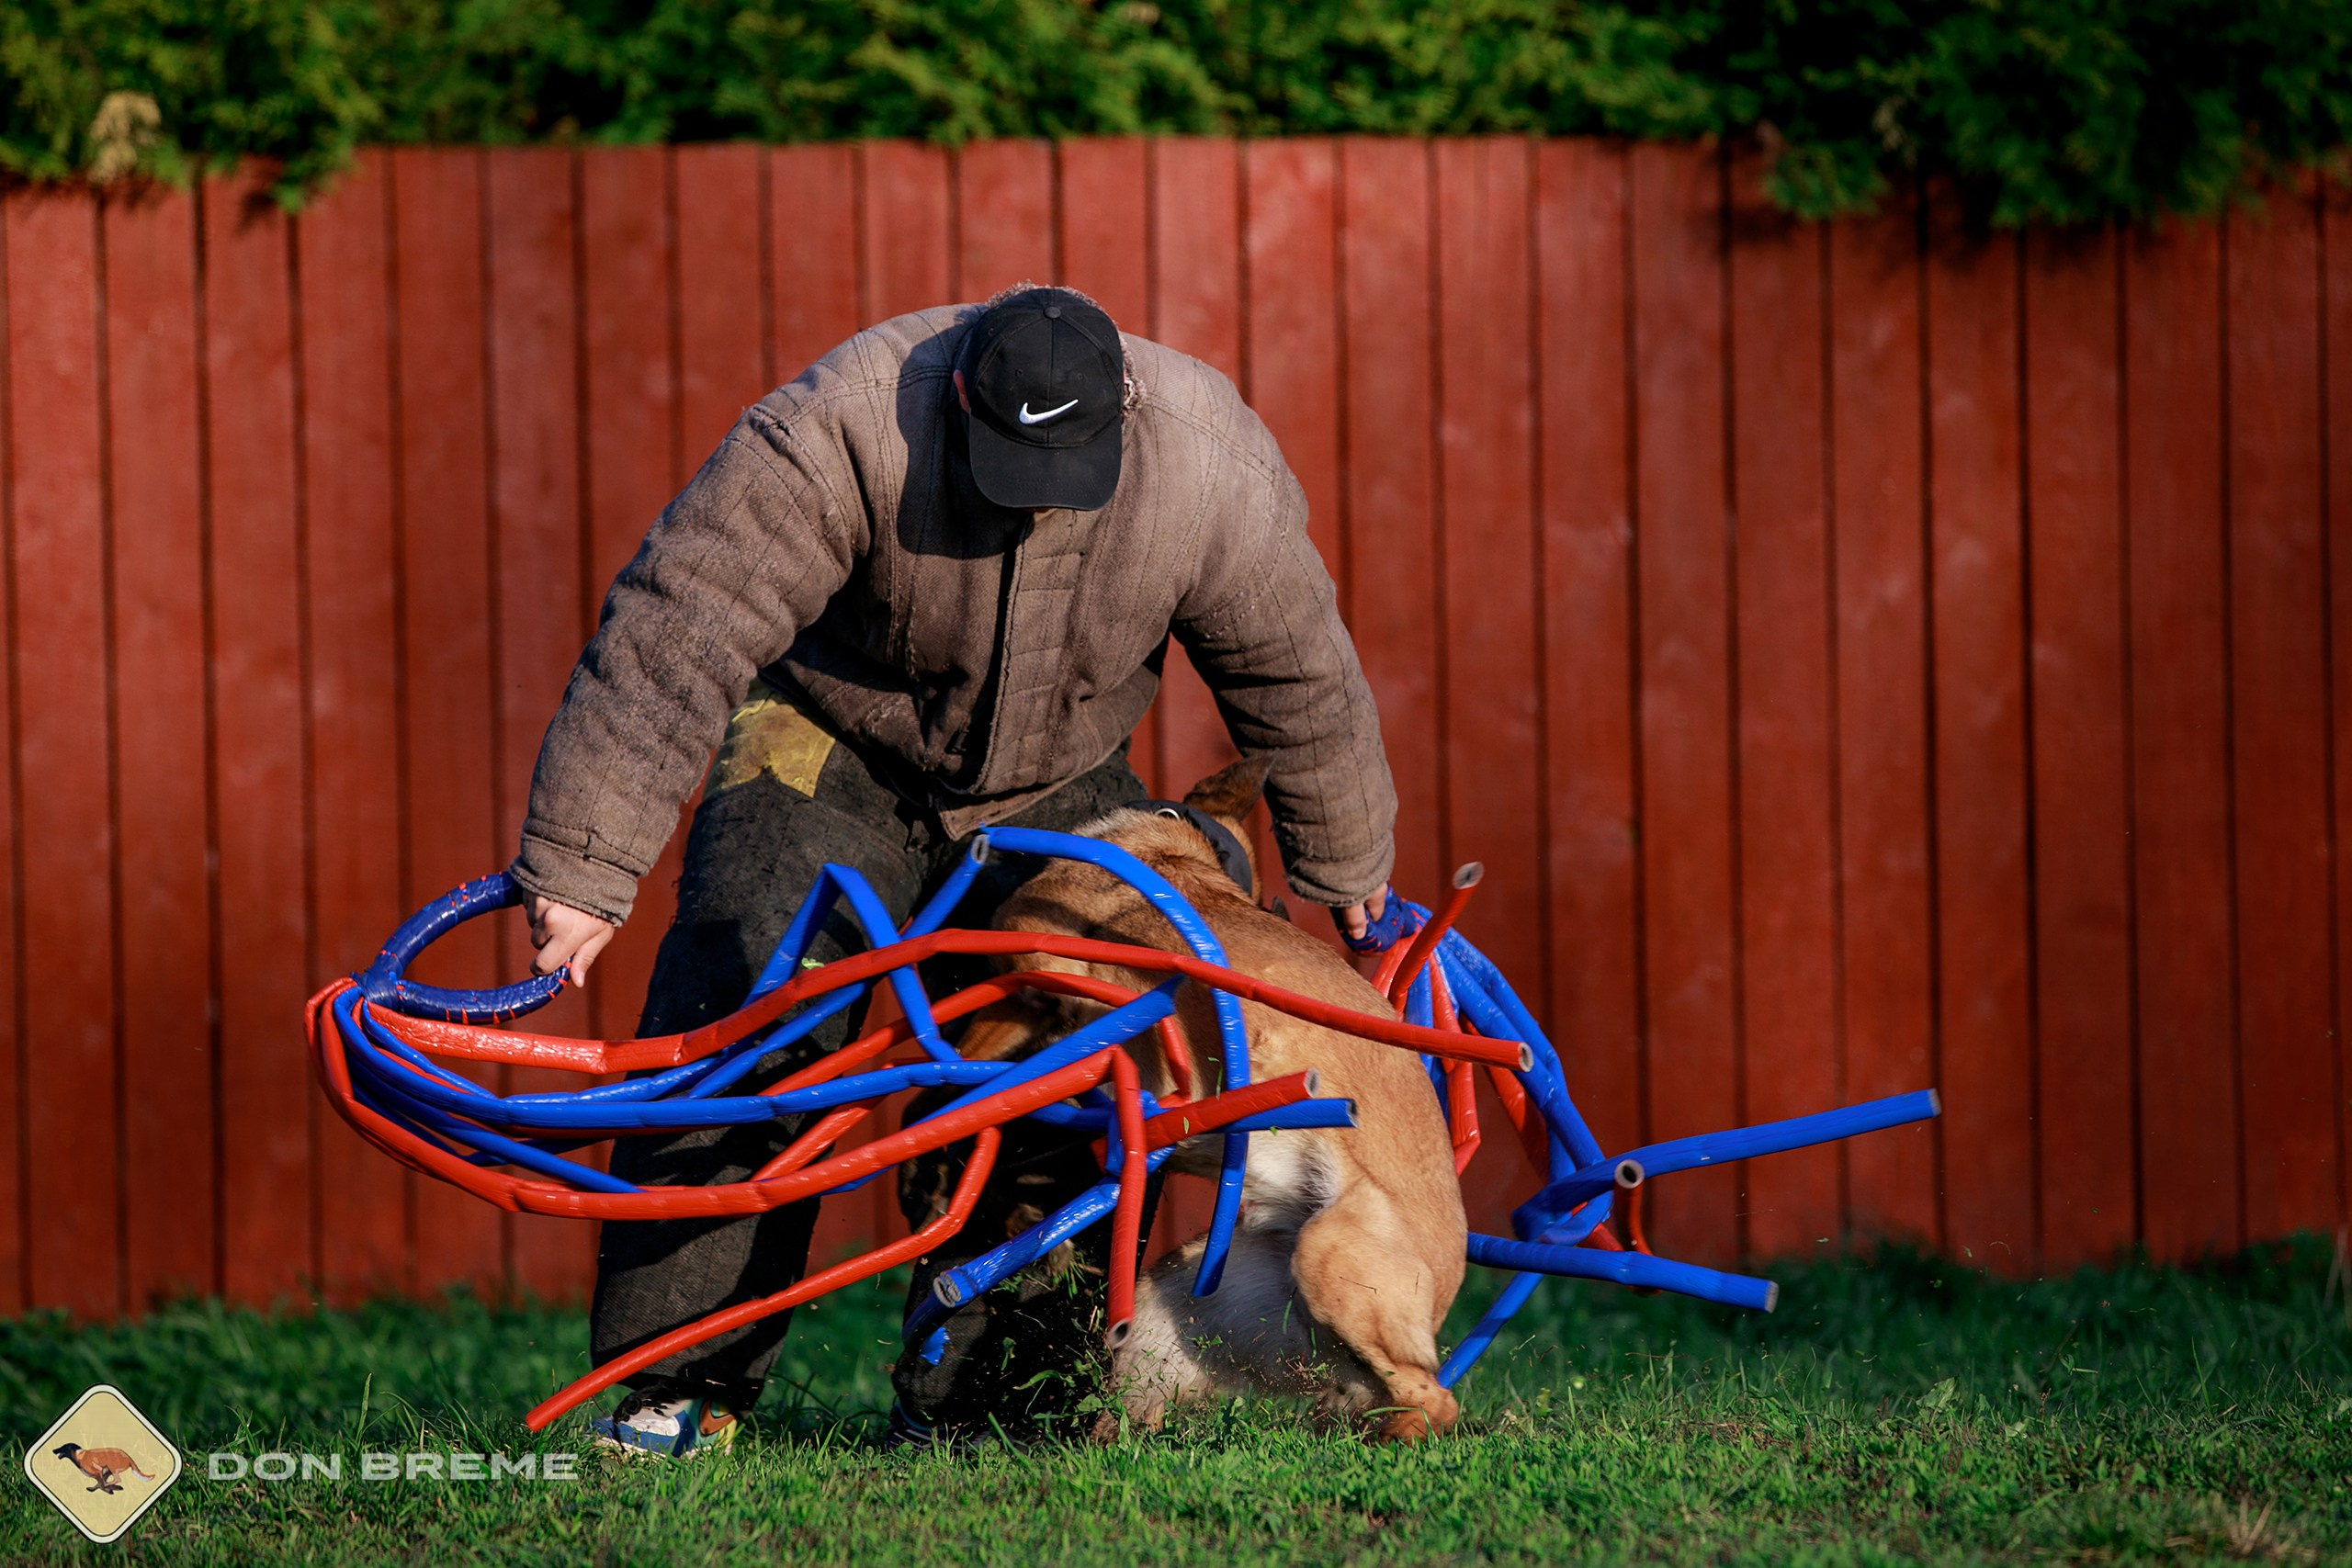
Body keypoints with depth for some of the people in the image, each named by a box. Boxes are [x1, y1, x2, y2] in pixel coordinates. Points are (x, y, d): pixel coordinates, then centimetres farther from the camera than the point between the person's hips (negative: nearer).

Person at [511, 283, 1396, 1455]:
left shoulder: (1212, 473, -25)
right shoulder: (844, 433, -36)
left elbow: (1296, 675, -7)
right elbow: (675, 635, -36)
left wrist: (1342, 864, 7)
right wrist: (584, 868, -38)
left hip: (1053, 790, 3)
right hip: (832, 753, -3)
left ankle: (966, 1393, 0)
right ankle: (682, 1385, -20)